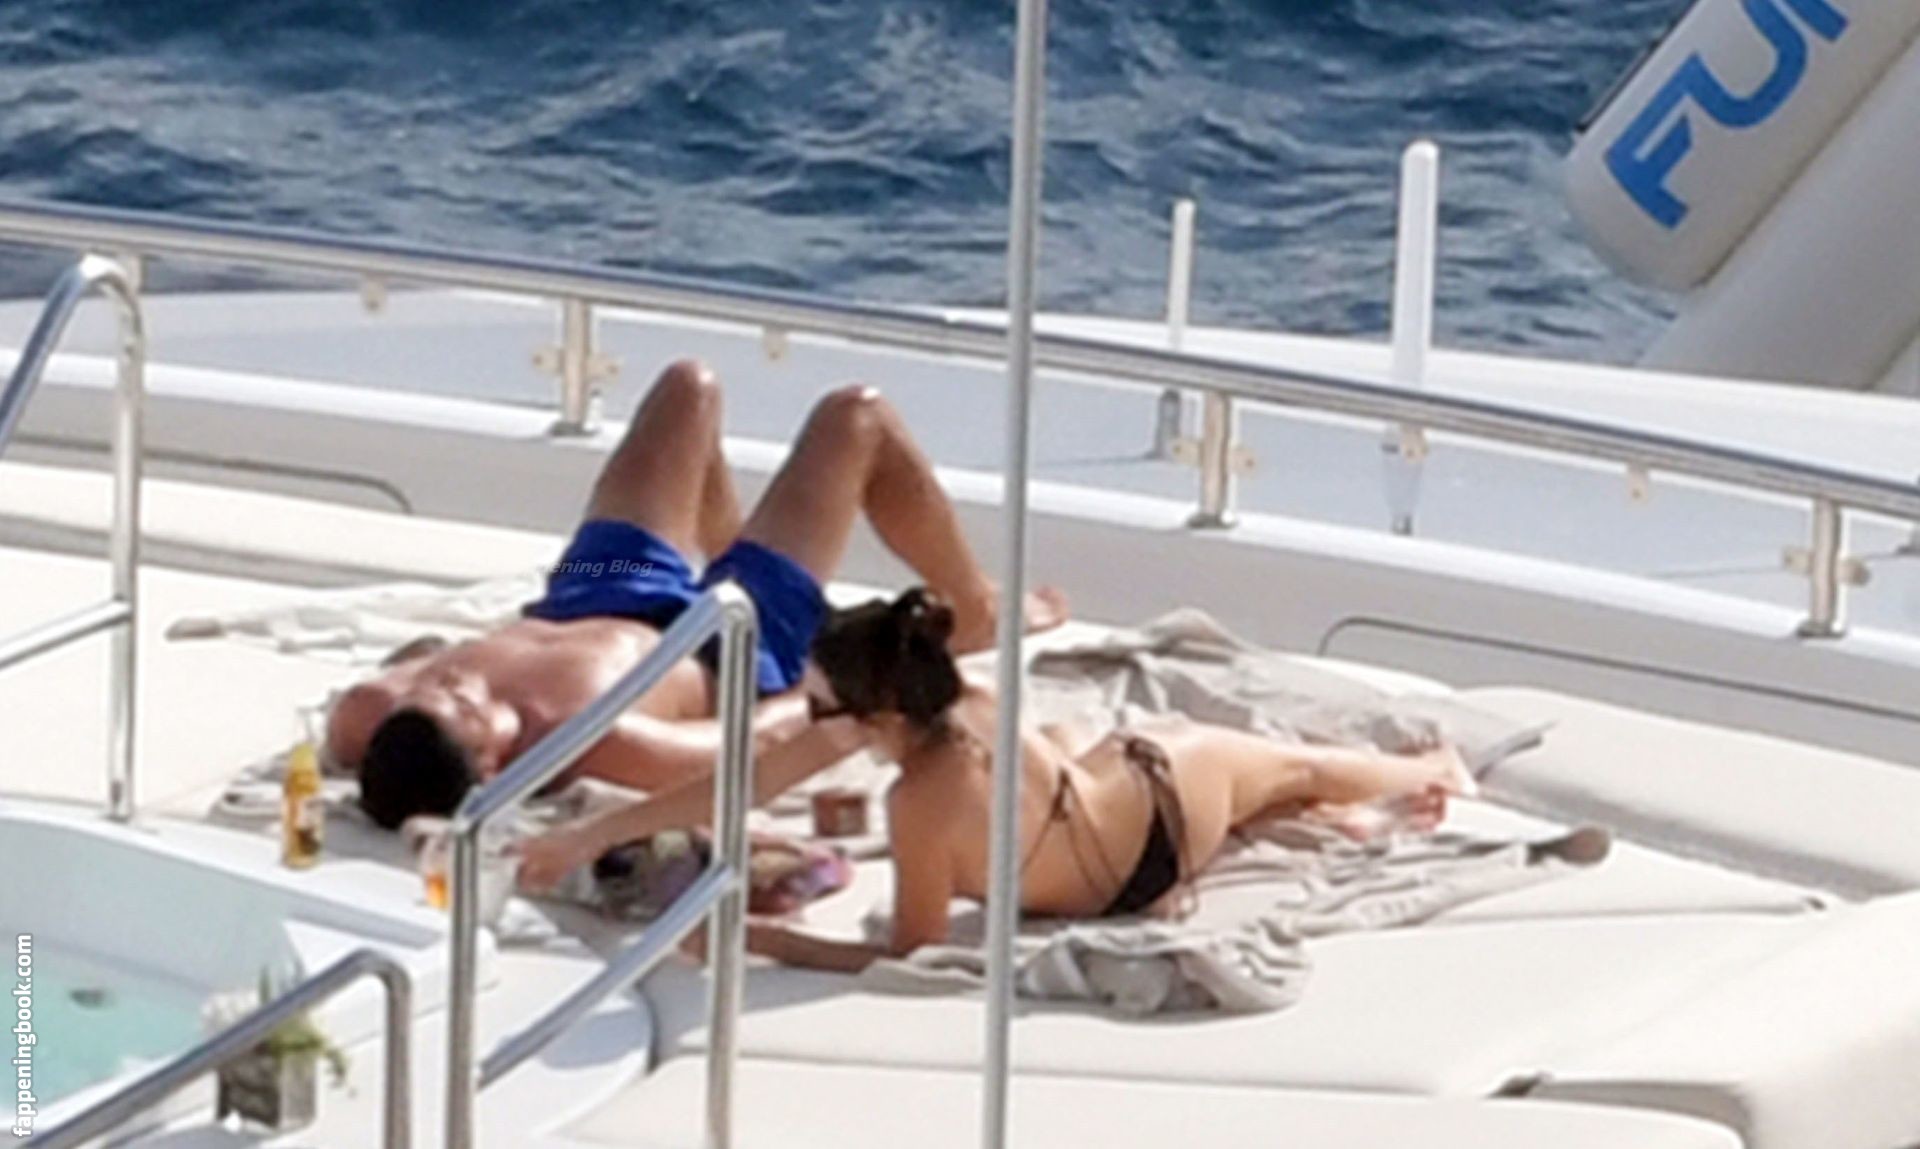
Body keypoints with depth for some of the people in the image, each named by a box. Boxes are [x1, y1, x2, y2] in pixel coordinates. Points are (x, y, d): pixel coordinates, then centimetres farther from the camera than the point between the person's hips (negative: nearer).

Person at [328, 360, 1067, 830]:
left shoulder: (366, 718, -36)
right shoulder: (586, 738, -48)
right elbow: (756, 740, -31)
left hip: (579, 609, 5)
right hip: (730, 653, -5)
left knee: (691, 386, 22)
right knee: (858, 417, 9)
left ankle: (723, 560, 53)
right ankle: (975, 613, 35)